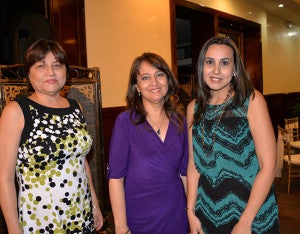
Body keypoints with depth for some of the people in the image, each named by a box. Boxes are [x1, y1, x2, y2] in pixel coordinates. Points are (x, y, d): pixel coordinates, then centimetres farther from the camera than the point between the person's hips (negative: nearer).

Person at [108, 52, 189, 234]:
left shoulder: (179, 120, 0)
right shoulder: (125, 121, -12)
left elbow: (184, 171, 6)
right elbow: (115, 177, -12)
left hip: (176, 212, 4)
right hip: (139, 215, -3)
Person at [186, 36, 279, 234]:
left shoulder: (252, 100, -11)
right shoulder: (194, 108, 0)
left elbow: (268, 166, -14)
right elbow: (193, 164, 3)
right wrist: (191, 212, -2)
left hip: (251, 212, -3)